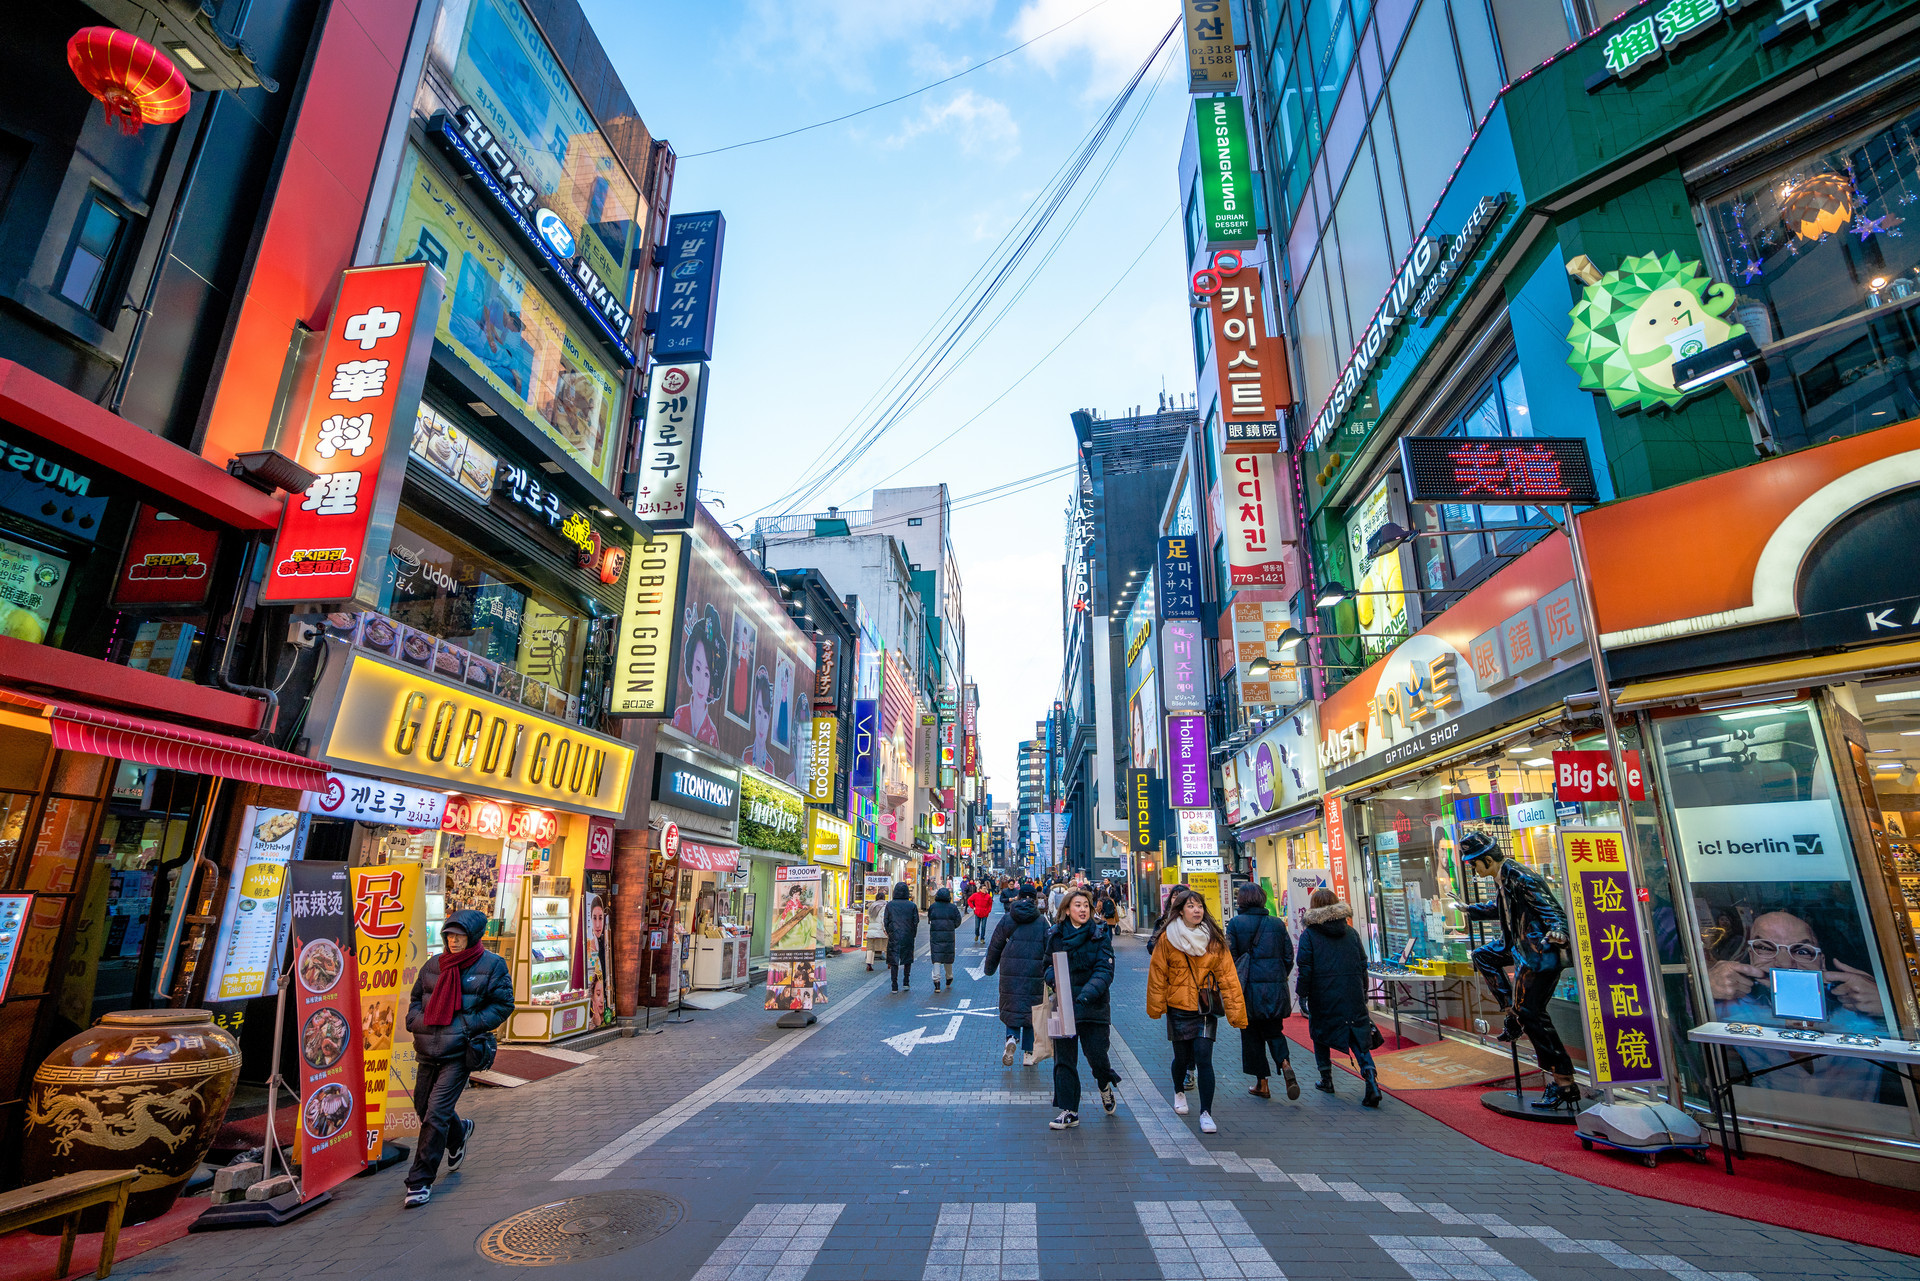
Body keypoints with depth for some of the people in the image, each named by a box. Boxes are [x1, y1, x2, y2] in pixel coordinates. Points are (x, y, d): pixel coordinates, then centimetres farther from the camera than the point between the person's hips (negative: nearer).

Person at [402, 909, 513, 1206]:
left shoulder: (492, 965, -4)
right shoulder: (433, 965, 11)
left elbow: (503, 1004, -3)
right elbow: (416, 998, 22)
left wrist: (470, 1025, -13)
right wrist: (415, 1021, 2)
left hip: (460, 1051, -6)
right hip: (428, 1048, 6)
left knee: (436, 1113, -8)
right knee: (423, 1106, 18)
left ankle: (421, 1181, 6)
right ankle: (458, 1133, 48)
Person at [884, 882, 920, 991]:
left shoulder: (890, 905, -2)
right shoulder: (912, 905, -3)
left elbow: (886, 921, -1)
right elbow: (916, 921, -3)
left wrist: (889, 933, 12)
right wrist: (913, 935, 10)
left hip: (894, 936, 0)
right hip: (908, 936, 0)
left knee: (894, 961, 5)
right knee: (907, 959, 18)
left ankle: (894, 986, 2)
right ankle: (906, 981, 11)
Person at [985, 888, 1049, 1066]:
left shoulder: (1006, 919, 2)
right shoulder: (1042, 922, 0)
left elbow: (995, 946, 7)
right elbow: (1049, 951, 1)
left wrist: (990, 968, 19)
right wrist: (1049, 973, 9)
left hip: (1010, 972, 0)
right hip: (1035, 973, 0)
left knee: (1011, 1008, 9)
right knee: (1031, 1011, 11)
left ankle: (1012, 1038, -17)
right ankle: (1028, 1053, 13)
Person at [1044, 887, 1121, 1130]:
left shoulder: (1100, 934, -4)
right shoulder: (1056, 935, 3)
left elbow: (1105, 971, -12)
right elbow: (1049, 965, 11)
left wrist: (1087, 994, -27)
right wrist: (1054, 979, -12)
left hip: (1094, 1006, -2)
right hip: (1063, 1004, 2)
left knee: (1096, 1053, 0)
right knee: (1064, 1058, 3)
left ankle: (1105, 1086, 35)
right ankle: (1069, 1111, 17)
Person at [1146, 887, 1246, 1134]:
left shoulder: (1214, 940, -3)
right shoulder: (1167, 938, -6)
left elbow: (1227, 976, -4)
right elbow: (1157, 975, -1)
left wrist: (1235, 1010, -8)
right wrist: (1156, 1007, 0)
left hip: (1206, 1010, 0)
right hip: (1178, 1008, 0)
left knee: (1204, 1060, -9)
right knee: (1182, 1058, 12)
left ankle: (1206, 1113, 3)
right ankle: (1179, 1091, 43)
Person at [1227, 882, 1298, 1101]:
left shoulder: (1235, 923, -7)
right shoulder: (1277, 924, 3)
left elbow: (1229, 957, -9)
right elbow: (1289, 956, 5)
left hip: (1249, 988, -3)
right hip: (1275, 988, 3)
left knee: (1252, 1035, 9)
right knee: (1274, 1032, 16)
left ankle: (1262, 1084, 13)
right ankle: (1286, 1064, -11)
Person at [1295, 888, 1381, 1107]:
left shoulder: (1309, 935, -6)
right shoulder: (1351, 932, 6)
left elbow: (1304, 969, -9)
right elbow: (1362, 964, 10)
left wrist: (1302, 995, -2)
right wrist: (1363, 992, 19)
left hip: (1322, 997, -3)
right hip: (1352, 994, 3)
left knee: (1320, 1034, 16)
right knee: (1358, 1037, 5)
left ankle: (1326, 1079, 22)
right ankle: (1371, 1078, -13)